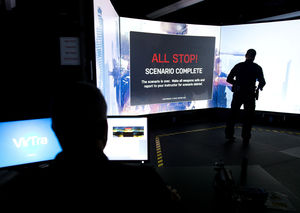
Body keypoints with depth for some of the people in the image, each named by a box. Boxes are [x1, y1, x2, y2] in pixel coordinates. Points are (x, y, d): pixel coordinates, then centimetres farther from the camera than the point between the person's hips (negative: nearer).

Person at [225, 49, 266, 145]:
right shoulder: (257, 68, -2)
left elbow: (229, 79, 3)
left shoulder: (238, 66, 2)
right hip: (249, 95, -2)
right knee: (248, 117, 7)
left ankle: (229, 134, 19)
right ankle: (245, 139, 8)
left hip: (237, 94, 2)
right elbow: (262, 82, -4)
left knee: (233, 114, 15)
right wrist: (259, 87, 18)